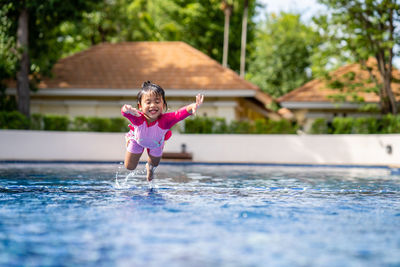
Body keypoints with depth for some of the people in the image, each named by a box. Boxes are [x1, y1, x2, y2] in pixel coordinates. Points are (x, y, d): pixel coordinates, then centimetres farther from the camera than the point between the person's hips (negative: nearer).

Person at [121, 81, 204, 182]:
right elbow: (124, 112, -69)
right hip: (137, 141, -1)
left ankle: (149, 167, 68)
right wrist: (127, 109, -96)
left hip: (156, 144, 1)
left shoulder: (165, 120, -51)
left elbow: (180, 114, -69)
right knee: (129, 167, 22)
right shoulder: (137, 118, -49)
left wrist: (192, 107, -92)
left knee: (154, 165, 28)